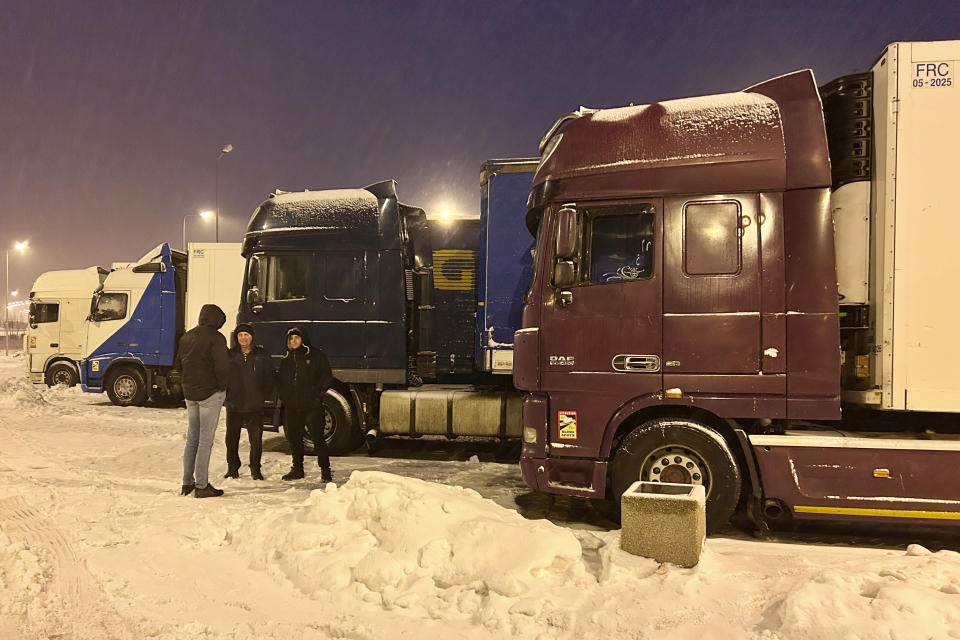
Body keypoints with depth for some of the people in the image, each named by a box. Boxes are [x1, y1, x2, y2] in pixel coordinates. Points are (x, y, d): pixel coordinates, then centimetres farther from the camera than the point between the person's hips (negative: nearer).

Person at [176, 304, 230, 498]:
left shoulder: (187, 336, 10)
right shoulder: (215, 337, -14)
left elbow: (178, 364, 16)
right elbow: (222, 366, -22)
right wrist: (222, 384, -7)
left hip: (190, 394, 7)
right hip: (210, 394, -7)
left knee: (192, 438, 16)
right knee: (206, 440, -2)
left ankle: (187, 482, 22)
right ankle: (202, 486, 2)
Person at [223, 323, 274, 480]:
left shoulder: (261, 355, 3)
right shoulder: (230, 355, 4)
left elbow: (269, 377, 8)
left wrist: (264, 395, 1)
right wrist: (226, 395, 0)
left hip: (255, 406, -1)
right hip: (234, 405, 1)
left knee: (256, 439, 2)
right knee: (232, 438, 9)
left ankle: (255, 469, 15)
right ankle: (233, 468, 24)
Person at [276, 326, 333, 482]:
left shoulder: (316, 355, 2)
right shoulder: (286, 358, 17)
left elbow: (327, 377, 0)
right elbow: (280, 380, 23)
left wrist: (317, 395, -9)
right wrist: (283, 396, 6)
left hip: (311, 405, -5)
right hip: (291, 406, 5)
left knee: (317, 437, -6)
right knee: (293, 437, 10)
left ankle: (325, 470, 2)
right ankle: (297, 469, 24)